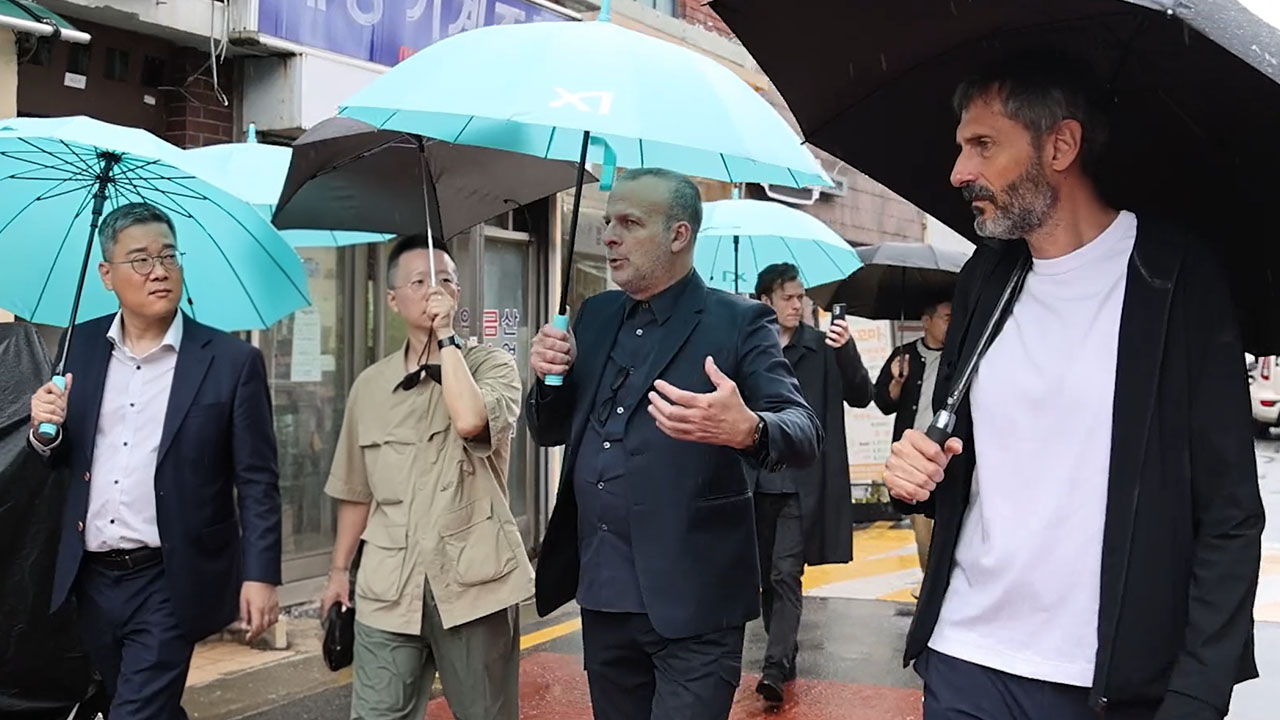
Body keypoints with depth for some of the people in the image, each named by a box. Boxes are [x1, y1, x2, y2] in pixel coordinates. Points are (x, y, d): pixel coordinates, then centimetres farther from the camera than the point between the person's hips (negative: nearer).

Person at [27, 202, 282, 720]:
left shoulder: (232, 361, -7)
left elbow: (257, 482, -7)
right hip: (92, 579, 5)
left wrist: (260, 576, -12)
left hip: (170, 583, -5)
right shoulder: (81, 346, 5)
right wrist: (46, 431, -10)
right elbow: (63, 459, 12)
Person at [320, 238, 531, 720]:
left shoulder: (492, 364, -1)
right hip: (387, 589, 3)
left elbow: (470, 420, -24)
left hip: (474, 581, -2)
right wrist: (339, 570, 18)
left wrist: (446, 336, -13)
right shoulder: (369, 385, 10)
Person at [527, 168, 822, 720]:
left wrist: (748, 430, -38)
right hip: (602, 593, 6)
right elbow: (549, 432, 16)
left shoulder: (738, 323, -7)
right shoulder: (595, 316, 11)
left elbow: (805, 432, -15)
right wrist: (550, 379, -6)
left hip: (692, 605, -6)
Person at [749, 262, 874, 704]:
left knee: (786, 574, -10)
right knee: (764, 575, 11)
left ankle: (776, 667, -9)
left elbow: (862, 397, -6)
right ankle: (785, 654, 26)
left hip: (801, 486, -3)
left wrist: (847, 350, -21)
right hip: (756, 483, 3)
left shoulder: (823, 348, 1)